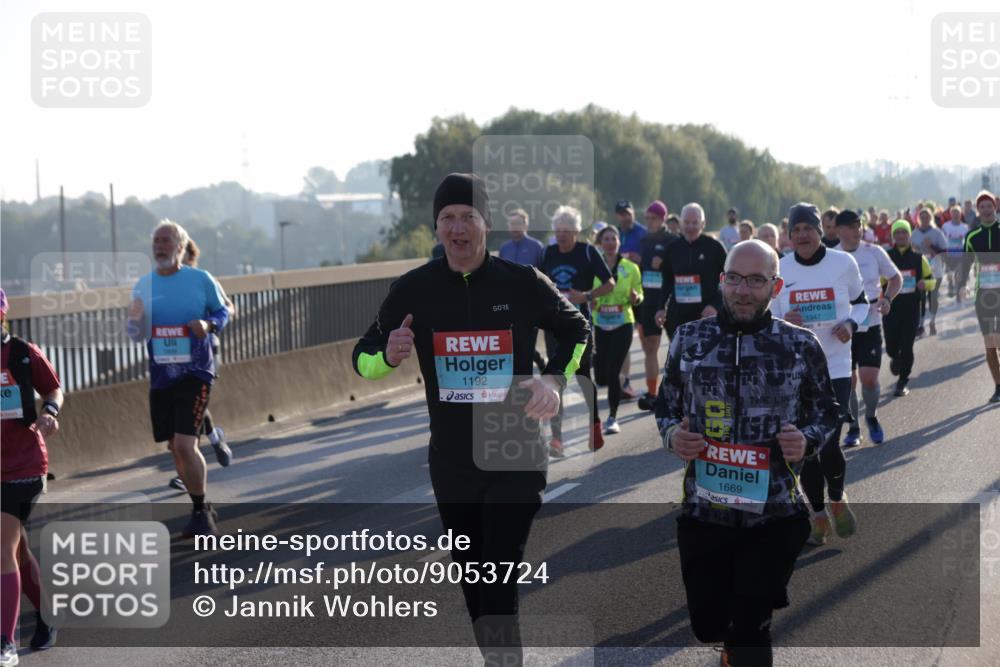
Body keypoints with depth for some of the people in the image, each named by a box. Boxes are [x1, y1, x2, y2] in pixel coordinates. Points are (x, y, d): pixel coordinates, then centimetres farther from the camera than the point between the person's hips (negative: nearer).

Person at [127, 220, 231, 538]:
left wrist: (208, 324, -15)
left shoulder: (201, 279, -5)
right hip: (160, 377, 5)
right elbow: (138, 335, 12)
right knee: (175, 448, 11)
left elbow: (223, 311, 6)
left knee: (185, 445, -16)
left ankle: (201, 512, 0)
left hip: (195, 373, -5)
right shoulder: (143, 285, 6)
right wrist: (135, 320, -11)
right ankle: (202, 509, 28)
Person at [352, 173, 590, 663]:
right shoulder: (413, 289, -4)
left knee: (499, 589, -12)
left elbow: (577, 331, 10)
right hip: (451, 462, 3)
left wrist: (555, 379, -8)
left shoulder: (523, 283, -8)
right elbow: (363, 357, 4)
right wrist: (388, 356, -20)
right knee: (473, 582, 15)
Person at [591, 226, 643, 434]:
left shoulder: (631, 268, 0)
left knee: (612, 372, -12)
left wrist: (635, 298, -15)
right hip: (599, 326, 2)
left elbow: (639, 296, 8)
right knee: (600, 378, 1)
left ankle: (613, 417, 3)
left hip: (622, 325, -1)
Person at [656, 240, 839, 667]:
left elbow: (826, 416, 6)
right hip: (702, 510, 2)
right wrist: (672, 435, -10)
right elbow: (665, 406, 12)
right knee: (707, 625, 13)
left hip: (774, 514, -2)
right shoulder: (688, 339, 2)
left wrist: (807, 442, -15)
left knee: (749, 630, -1)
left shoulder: (802, 345, -3)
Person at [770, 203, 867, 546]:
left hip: (836, 367, -2)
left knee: (829, 445, -12)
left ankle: (837, 499, 19)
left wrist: (851, 323, -9)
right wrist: (783, 323, -16)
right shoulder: (779, 269, -1)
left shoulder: (843, 263, -3)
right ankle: (818, 515, 24)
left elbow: (861, 302, 12)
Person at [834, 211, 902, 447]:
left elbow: (896, 278, 11)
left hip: (871, 324, 0)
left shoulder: (874, 252, -1)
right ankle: (853, 428, 19)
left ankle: (871, 417, 20)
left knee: (869, 378, -9)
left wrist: (887, 298, -6)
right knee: (849, 380, 2)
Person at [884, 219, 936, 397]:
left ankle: (902, 382, 10)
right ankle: (895, 358, 38)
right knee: (891, 347, 1)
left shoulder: (918, 258, 5)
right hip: (891, 309, 0)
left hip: (912, 309, 0)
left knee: (906, 347, -4)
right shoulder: (886, 258, 1)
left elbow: (931, 280, 11)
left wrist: (925, 283, -13)